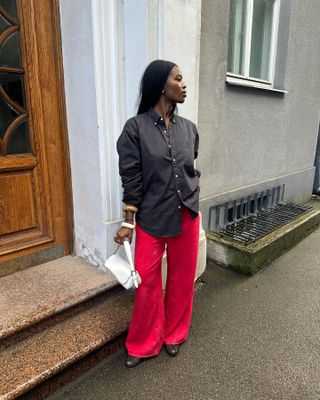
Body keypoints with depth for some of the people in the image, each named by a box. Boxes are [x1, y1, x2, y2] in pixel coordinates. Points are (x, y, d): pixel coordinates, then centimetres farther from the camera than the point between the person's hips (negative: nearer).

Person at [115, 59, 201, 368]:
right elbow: (131, 178, -8)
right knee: (148, 282, 7)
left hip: (187, 216, 4)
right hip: (151, 218, -4)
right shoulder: (136, 127, -8)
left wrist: (193, 203, 15)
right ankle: (143, 344, 31)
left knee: (182, 278, 15)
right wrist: (128, 222, -7)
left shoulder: (189, 128, 5)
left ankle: (174, 334, 40)